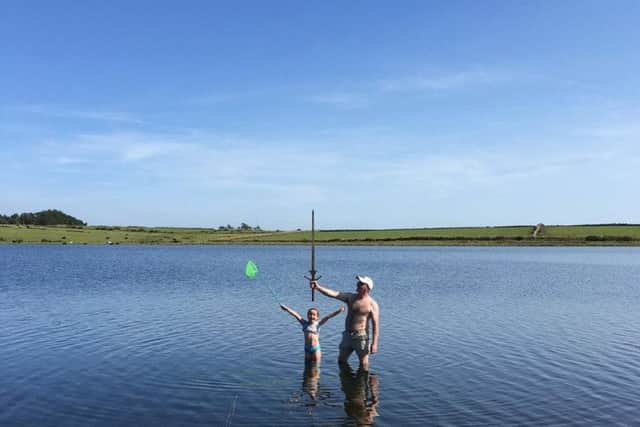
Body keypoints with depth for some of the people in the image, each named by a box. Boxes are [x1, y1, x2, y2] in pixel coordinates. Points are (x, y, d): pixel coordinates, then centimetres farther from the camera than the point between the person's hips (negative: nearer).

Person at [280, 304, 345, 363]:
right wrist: (286, 308, -10)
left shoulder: (318, 324, -5)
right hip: (307, 349, 2)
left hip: (316, 349, -2)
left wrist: (339, 311, -21)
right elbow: (295, 314, -6)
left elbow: (328, 317, -14)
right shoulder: (305, 323, 0)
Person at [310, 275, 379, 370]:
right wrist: (318, 287, -18)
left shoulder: (372, 304, -9)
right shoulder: (351, 297, 5)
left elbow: (375, 324, -14)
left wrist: (374, 343, -20)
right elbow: (334, 294, -5)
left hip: (361, 337, -6)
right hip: (347, 335, 6)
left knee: (364, 365, 2)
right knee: (341, 360, 15)